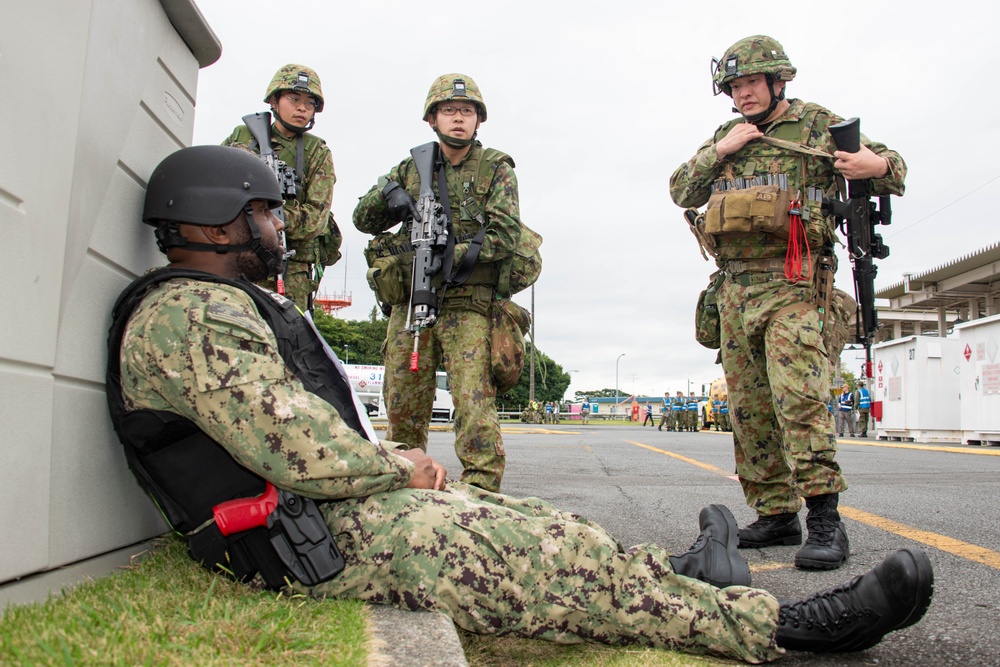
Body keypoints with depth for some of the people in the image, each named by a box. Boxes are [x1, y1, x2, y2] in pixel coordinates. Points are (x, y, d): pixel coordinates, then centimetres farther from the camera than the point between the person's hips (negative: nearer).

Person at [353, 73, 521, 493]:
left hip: (467, 305, -3)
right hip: (409, 303, 4)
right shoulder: (410, 169, 15)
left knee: (474, 402, -12)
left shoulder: (496, 168, 5)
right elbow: (364, 221, 19)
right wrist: (385, 193, -2)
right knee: (403, 404, 9)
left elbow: (505, 236, -7)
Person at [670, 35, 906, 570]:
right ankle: (776, 515, 14)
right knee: (749, 407, 5)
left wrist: (876, 166, -13)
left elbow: (891, 166, 11)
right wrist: (719, 152, 0)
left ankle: (825, 519, -15)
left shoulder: (820, 125, 7)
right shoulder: (724, 137, 19)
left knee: (798, 396, -20)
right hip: (735, 290, 6)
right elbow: (681, 191, 14)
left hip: (792, 285, -5)